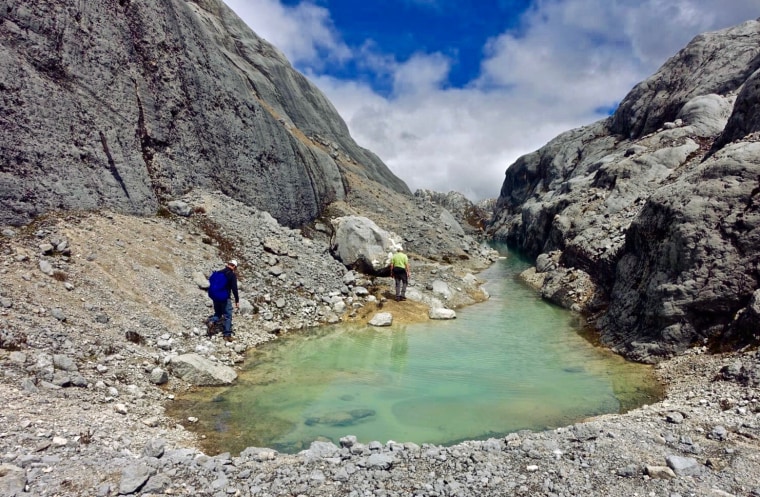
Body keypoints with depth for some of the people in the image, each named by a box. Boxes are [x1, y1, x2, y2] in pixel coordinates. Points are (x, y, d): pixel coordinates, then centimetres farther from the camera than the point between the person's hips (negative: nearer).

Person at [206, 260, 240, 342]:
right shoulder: (232, 275, -11)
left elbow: (213, 285, 15)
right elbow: (234, 289, -16)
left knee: (218, 313, 22)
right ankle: (227, 334, 2)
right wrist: (237, 301, -12)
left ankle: (211, 321, -8)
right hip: (225, 298, -6)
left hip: (215, 297, 6)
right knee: (228, 316, 3)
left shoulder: (219, 273, 9)